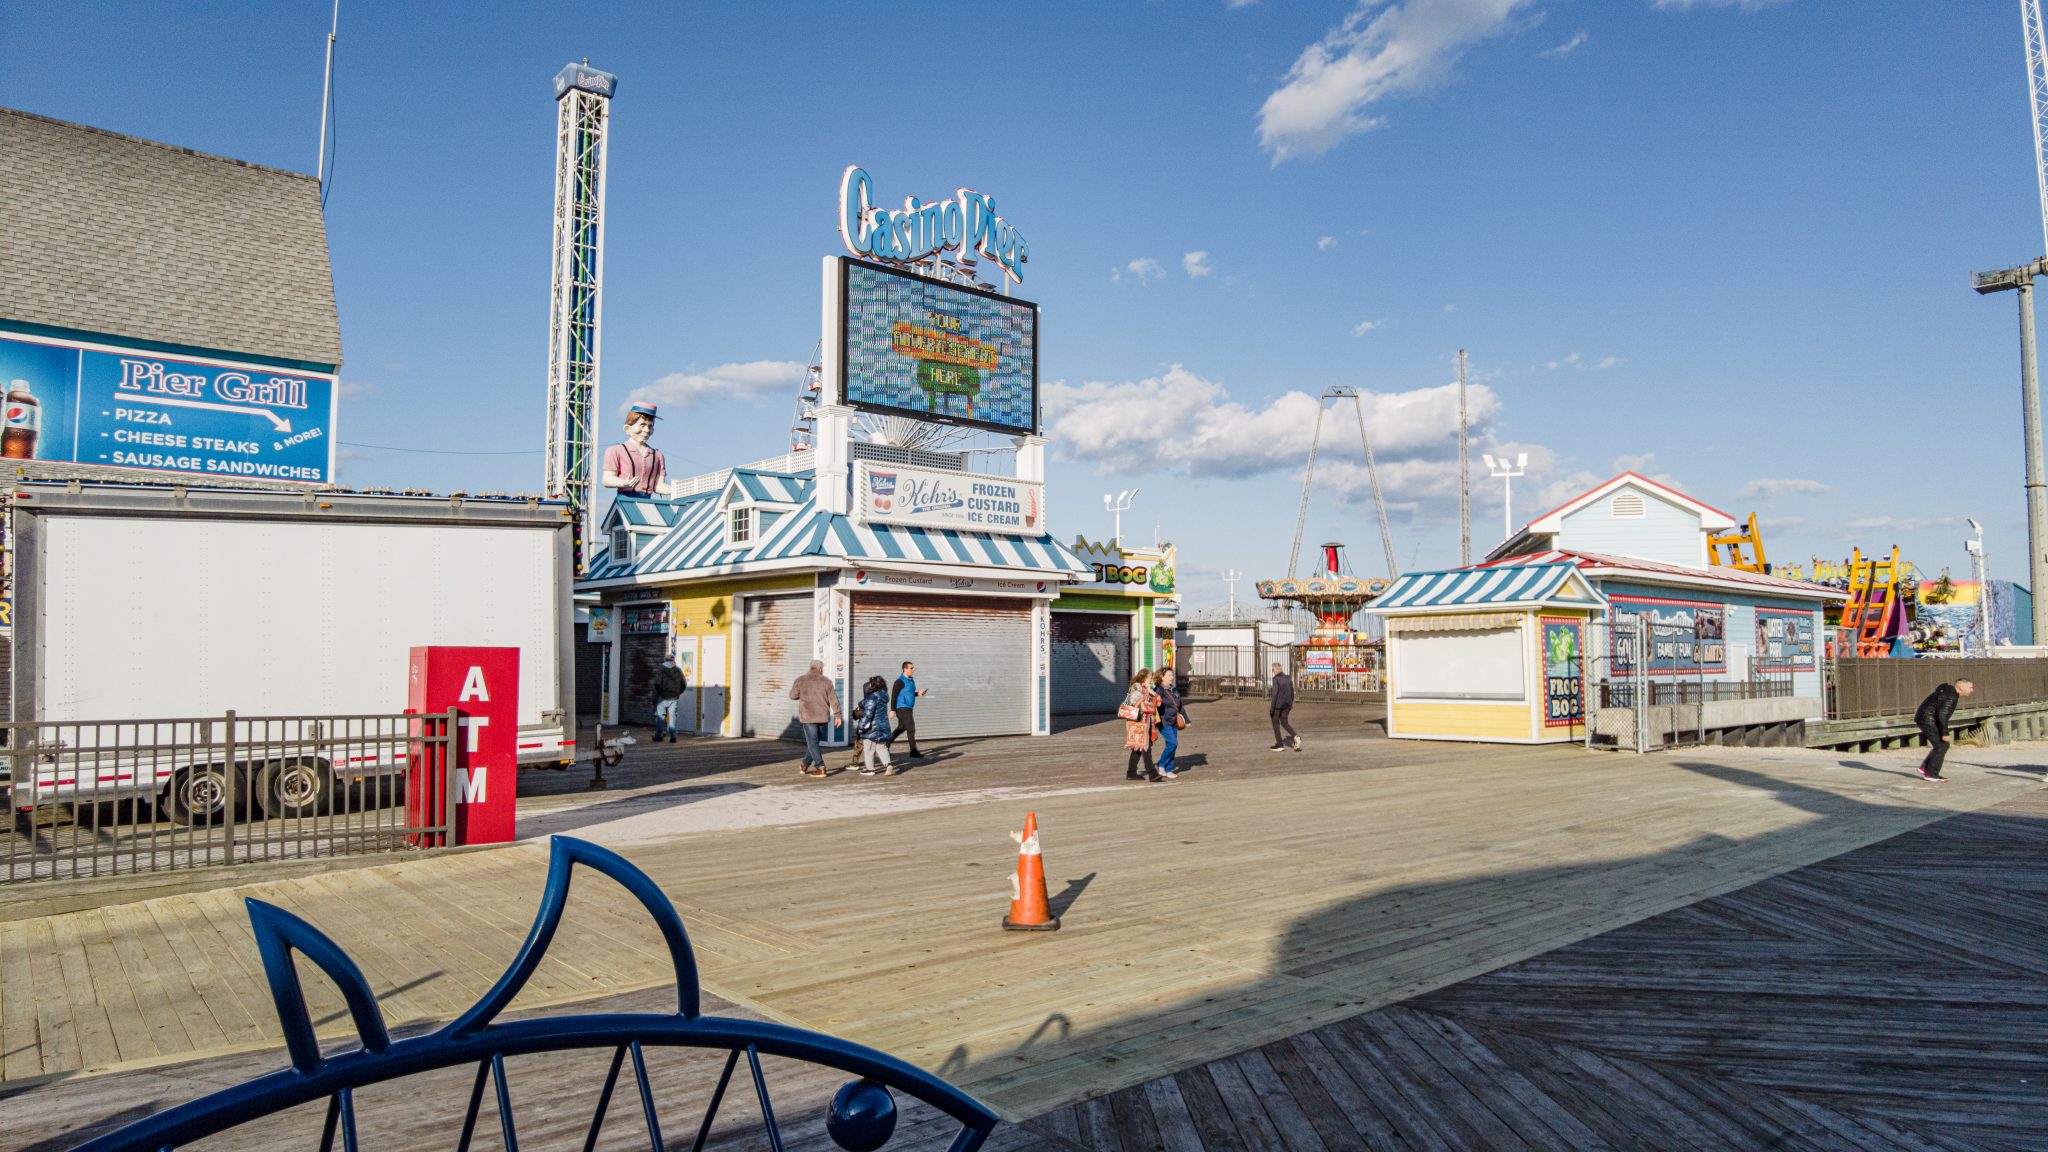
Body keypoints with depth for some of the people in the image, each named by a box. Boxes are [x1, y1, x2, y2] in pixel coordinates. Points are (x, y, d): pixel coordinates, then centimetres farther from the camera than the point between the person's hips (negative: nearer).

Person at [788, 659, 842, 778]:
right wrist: (837, 715, 6)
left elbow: (793, 696, 4)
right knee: (814, 741, 17)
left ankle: (820, 768, -11)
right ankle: (805, 765, 27)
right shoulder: (826, 681, 2)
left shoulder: (801, 680, -3)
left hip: (808, 716, -3)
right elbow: (833, 700, 1)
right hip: (822, 716, 3)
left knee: (812, 743, -1)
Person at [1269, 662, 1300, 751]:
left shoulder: (1276, 679, -14)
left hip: (1277, 703, -6)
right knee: (1284, 723, 14)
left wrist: (1272, 708, -15)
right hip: (1287, 704, 7)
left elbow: (1275, 693, -18)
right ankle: (1296, 737, -9)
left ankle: (1279, 744, 10)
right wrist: (1291, 704, 22)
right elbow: (1292, 692, 12)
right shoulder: (1288, 678, 6)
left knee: (1275, 723, 7)